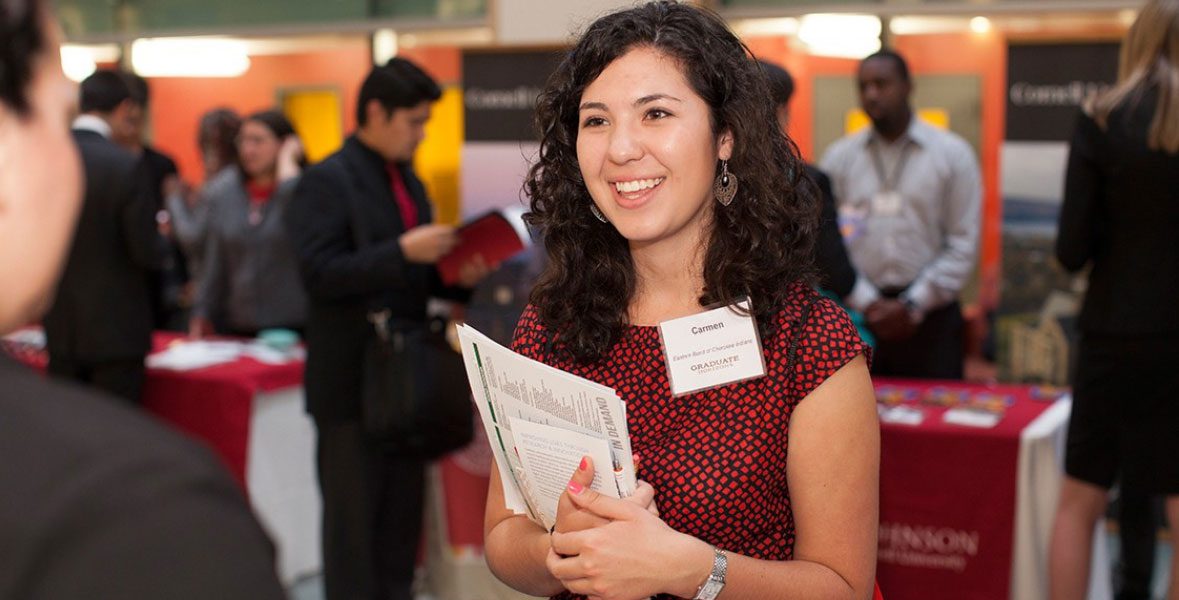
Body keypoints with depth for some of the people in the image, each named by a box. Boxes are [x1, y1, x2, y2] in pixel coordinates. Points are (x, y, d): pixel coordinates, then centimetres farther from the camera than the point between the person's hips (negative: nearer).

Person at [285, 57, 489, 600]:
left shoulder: (409, 182, 14)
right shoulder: (328, 181, -10)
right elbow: (320, 274, -20)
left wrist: (458, 277, 0)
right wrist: (402, 251, -25)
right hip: (351, 380, -7)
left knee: (402, 517, 13)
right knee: (353, 518, 2)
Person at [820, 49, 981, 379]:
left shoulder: (953, 153, 2)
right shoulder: (838, 157, 6)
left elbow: (964, 243, -2)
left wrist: (913, 305, -9)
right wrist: (867, 303, -9)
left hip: (929, 315, -1)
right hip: (857, 315, 1)